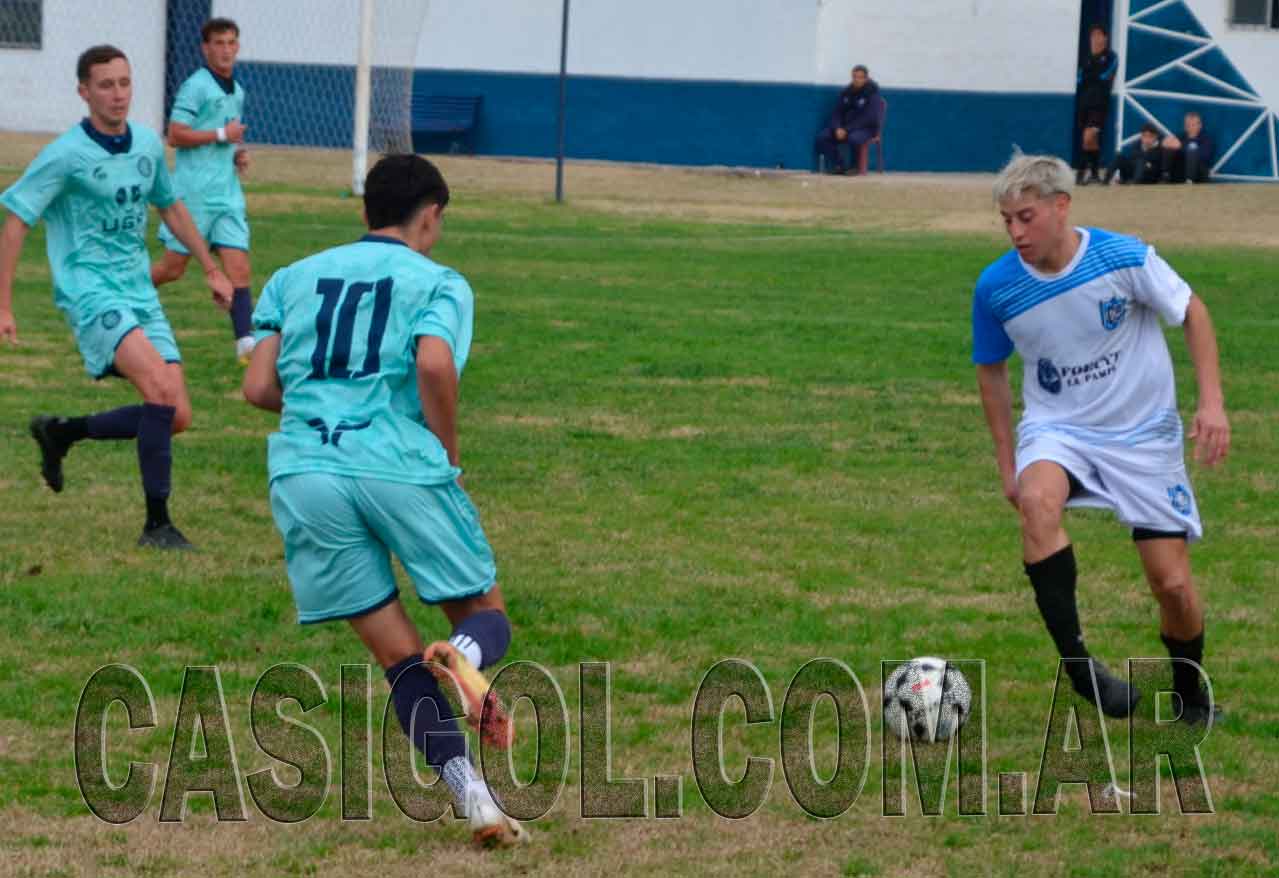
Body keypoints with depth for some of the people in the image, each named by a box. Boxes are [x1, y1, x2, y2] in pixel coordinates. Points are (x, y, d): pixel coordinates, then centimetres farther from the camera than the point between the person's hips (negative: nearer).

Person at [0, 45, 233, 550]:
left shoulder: (147, 144, 8)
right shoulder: (66, 156, -11)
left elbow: (170, 207, 25)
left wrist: (210, 270, 26)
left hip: (140, 295, 7)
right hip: (91, 292, -7)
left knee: (176, 418, -1)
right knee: (161, 387, -27)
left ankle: (61, 434, 23)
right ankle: (157, 524, -20)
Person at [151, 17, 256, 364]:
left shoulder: (237, 91, 15)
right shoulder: (196, 86, -10)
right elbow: (175, 136, -16)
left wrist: (238, 152, 10)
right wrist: (223, 134, -16)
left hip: (228, 193, 6)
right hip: (195, 190, -6)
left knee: (239, 267, -6)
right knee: (173, 267, 2)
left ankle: (246, 342, -10)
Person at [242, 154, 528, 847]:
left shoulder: (292, 278, 21)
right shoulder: (438, 283, 10)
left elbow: (258, 387, 12)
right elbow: (435, 364, -11)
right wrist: (447, 453, 3)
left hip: (303, 473, 3)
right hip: (400, 467, -3)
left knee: (398, 654, 9)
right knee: (486, 615, 12)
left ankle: (471, 795, -8)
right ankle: (465, 657, -26)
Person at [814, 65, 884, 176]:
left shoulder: (872, 93, -10)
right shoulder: (846, 93, 7)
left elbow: (868, 118, -18)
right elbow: (837, 112, 7)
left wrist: (847, 130, -23)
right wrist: (838, 128, -15)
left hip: (866, 128, -6)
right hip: (844, 126, 6)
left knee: (854, 139, -40)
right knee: (822, 137, -18)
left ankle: (859, 168, -17)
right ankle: (837, 166, -12)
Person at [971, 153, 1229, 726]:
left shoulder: (1124, 258, -18)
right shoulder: (996, 287, -11)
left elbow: (1192, 314, -3)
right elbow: (991, 370, 6)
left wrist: (1211, 401, -13)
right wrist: (1006, 462, 6)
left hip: (1143, 435, 0)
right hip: (1056, 429, 0)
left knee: (1173, 585, -2)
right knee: (1038, 500, -36)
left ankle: (1190, 696, 28)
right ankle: (1075, 661, -31)